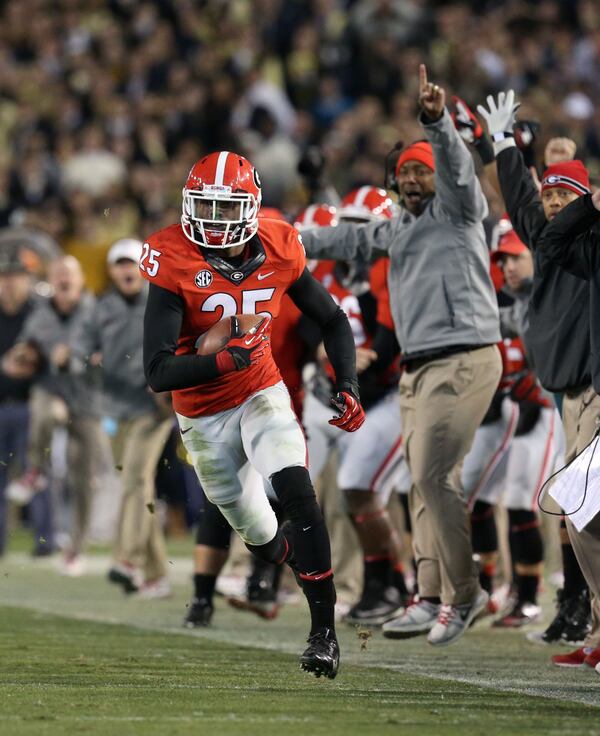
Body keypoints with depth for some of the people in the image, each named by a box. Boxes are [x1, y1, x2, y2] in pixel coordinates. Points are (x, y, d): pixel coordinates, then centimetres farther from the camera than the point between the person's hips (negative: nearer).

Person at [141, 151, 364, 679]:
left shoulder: (278, 253, -12)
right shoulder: (175, 263, -22)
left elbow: (333, 322, 6)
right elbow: (158, 372, -26)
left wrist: (348, 387, -7)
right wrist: (226, 361, -38)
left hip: (263, 395, 1)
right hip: (203, 414, -1)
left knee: (297, 492, -24)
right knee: (259, 537, 10)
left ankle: (325, 629, -20)